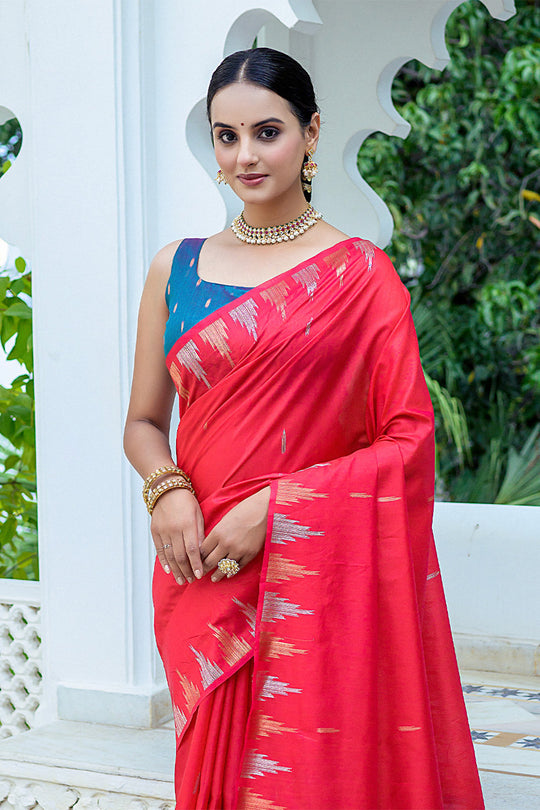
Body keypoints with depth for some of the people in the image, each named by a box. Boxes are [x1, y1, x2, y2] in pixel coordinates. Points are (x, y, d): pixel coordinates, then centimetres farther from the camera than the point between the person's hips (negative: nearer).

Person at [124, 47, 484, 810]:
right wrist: (166, 491, -9)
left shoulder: (361, 274, -2)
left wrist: (273, 507, -14)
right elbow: (144, 421, 13)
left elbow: (408, 438, -6)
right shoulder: (177, 267, 9)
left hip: (319, 576, -3)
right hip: (202, 570, 3)